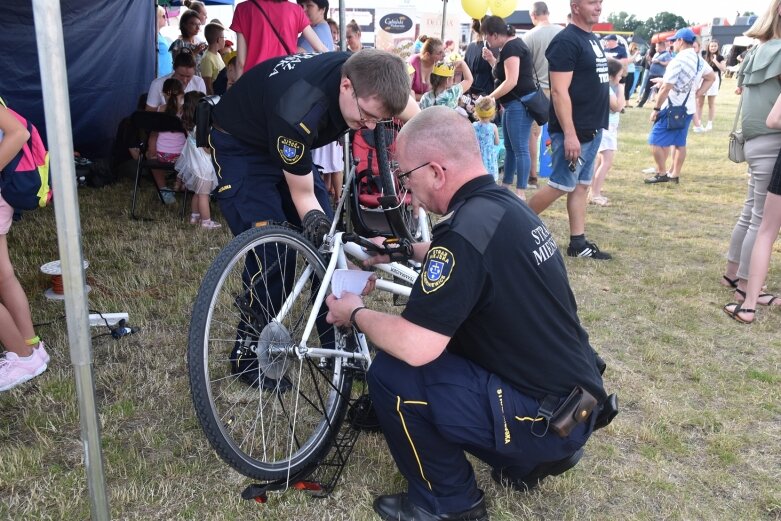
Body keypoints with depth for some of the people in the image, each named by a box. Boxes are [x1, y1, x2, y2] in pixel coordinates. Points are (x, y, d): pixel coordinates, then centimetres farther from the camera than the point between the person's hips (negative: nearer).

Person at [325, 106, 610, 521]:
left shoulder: (467, 230, -25)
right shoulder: (504, 206, 4)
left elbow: (415, 347, -28)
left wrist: (356, 315, -9)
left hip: (546, 417, -9)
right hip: (575, 394, 9)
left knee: (391, 374, -12)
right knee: (440, 341, 21)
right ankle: (532, 458, 21)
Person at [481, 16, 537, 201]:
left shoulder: (511, 47, -15)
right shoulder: (512, 45, 17)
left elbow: (511, 81, -22)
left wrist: (489, 98, -16)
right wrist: (492, 60, 11)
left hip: (519, 103, -11)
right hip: (513, 103, 11)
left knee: (520, 149, -11)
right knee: (510, 147, 15)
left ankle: (521, 193, -10)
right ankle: (506, 187, 24)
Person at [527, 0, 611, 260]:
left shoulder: (593, 39, 15)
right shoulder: (566, 41, -14)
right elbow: (559, 91, -20)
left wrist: (594, 127, 18)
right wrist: (569, 134, -24)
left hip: (592, 130, 9)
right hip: (573, 132, -9)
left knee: (581, 186, 10)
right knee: (561, 186, -5)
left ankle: (578, 244, 16)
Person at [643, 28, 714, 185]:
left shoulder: (678, 60, -20)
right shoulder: (699, 60, 8)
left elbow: (665, 88, -22)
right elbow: (711, 77, 23)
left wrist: (656, 109, -14)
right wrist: (698, 93, 14)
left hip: (672, 108, -9)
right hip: (688, 108, 9)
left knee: (656, 141, -3)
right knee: (680, 143, 14)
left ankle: (662, 174, 1)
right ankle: (675, 175, 20)